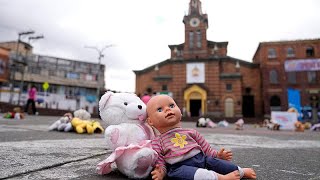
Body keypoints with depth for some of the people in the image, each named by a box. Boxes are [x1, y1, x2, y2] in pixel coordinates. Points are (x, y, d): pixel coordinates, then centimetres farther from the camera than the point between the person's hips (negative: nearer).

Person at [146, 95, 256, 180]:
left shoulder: (190, 132, 15)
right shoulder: (157, 142, 4)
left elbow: (205, 148, 22)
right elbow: (159, 162, -1)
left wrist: (216, 154, 11)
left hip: (202, 159, 4)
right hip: (180, 166, -4)